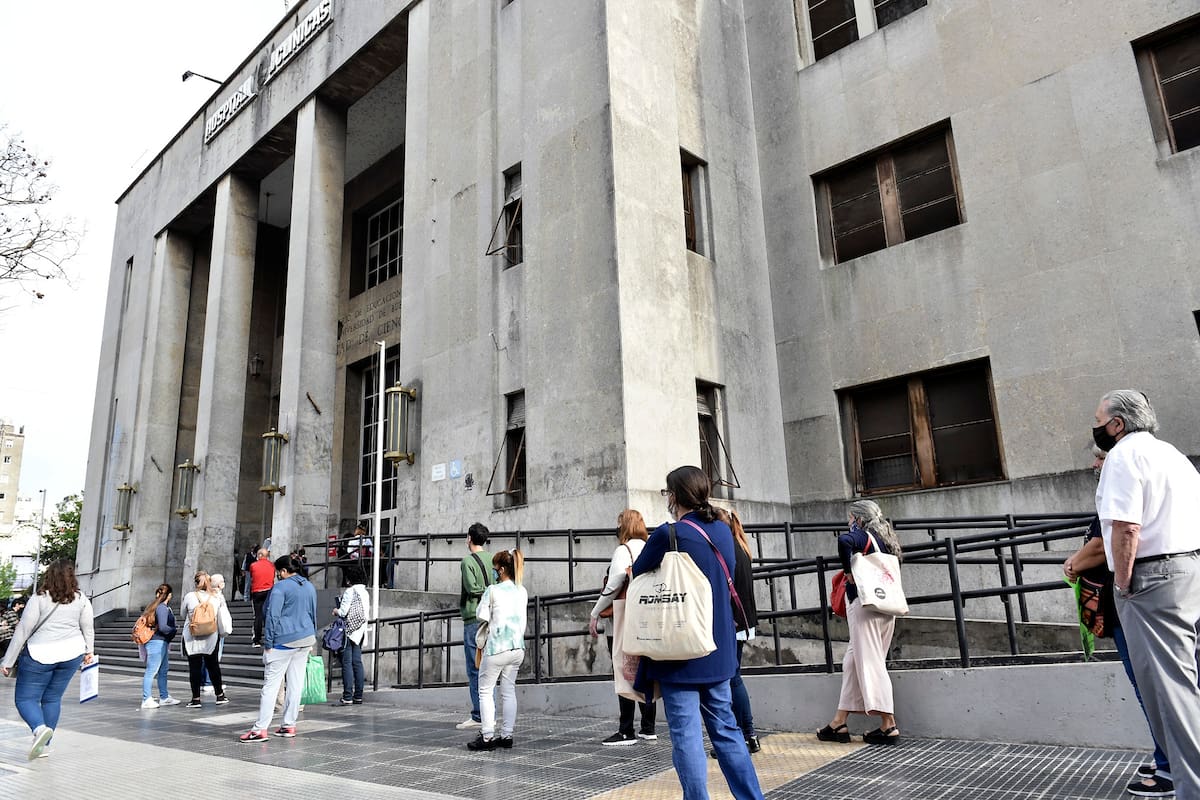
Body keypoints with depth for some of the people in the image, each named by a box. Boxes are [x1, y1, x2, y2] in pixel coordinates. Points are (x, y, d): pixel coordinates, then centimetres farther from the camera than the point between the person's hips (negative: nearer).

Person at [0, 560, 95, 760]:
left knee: (24, 698, 6)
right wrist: (88, 651, 22)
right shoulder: (82, 599, 0)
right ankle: (43, 745, 17)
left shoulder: (39, 599, -10)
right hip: (72, 654, 4)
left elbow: (23, 631, -8)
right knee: (53, 698, 15)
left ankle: (40, 728, -20)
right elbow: (87, 628, 7)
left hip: (40, 655, -4)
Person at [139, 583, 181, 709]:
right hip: (157, 642, -10)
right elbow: (163, 627, -22)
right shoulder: (162, 608, -16)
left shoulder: (161, 607, 12)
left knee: (163, 671, 16)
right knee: (151, 671, -5)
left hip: (162, 642, 10)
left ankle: (164, 697, 23)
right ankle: (146, 700, -1)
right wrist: (174, 630, -5)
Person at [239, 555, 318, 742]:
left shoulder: (280, 587, -9)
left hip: (284, 641, -7)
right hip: (305, 639, 7)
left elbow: (272, 616, -13)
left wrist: (268, 643, -8)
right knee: (296, 684, 8)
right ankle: (289, 726, 13)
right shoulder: (310, 587, 13)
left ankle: (260, 729, -4)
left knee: (271, 684, -3)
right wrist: (312, 640, 25)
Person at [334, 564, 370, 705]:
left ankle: (347, 697, -5)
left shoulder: (349, 591, -12)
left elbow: (343, 612, -16)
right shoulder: (365, 592, 11)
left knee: (347, 662, -4)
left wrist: (336, 611, 6)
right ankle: (358, 696, 11)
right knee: (357, 662, 9)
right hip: (360, 630, 8)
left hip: (349, 629, -8)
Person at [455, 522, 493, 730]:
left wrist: (485, 591, -3)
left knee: (475, 669, -1)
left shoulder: (467, 561, -8)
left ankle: (477, 715, 1)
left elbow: (472, 588, -17)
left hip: (474, 619, -6)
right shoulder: (493, 559, 9)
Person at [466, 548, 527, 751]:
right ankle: (507, 735, 15)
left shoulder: (493, 590, -11)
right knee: (509, 691, 13)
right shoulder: (522, 592, 7)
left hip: (497, 648, -6)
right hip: (518, 647, 6)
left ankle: (487, 736, 3)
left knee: (486, 691, 5)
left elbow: (481, 616, -5)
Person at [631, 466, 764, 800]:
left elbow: (637, 575, -3)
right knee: (725, 728, 17)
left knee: (686, 734, 2)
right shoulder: (723, 531, 4)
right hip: (718, 648, 7)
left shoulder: (668, 534, -16)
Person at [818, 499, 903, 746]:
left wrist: (848, 572, -19)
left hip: (864, 604, -9)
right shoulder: (883, 540, 17)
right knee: (852, 661, 12)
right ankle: (839, 724, 15)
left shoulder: (863, 536, -7)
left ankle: (889, 726, -3)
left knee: (870, 662, -4)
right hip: (885, 607, 9)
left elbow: (844, 540, -30)